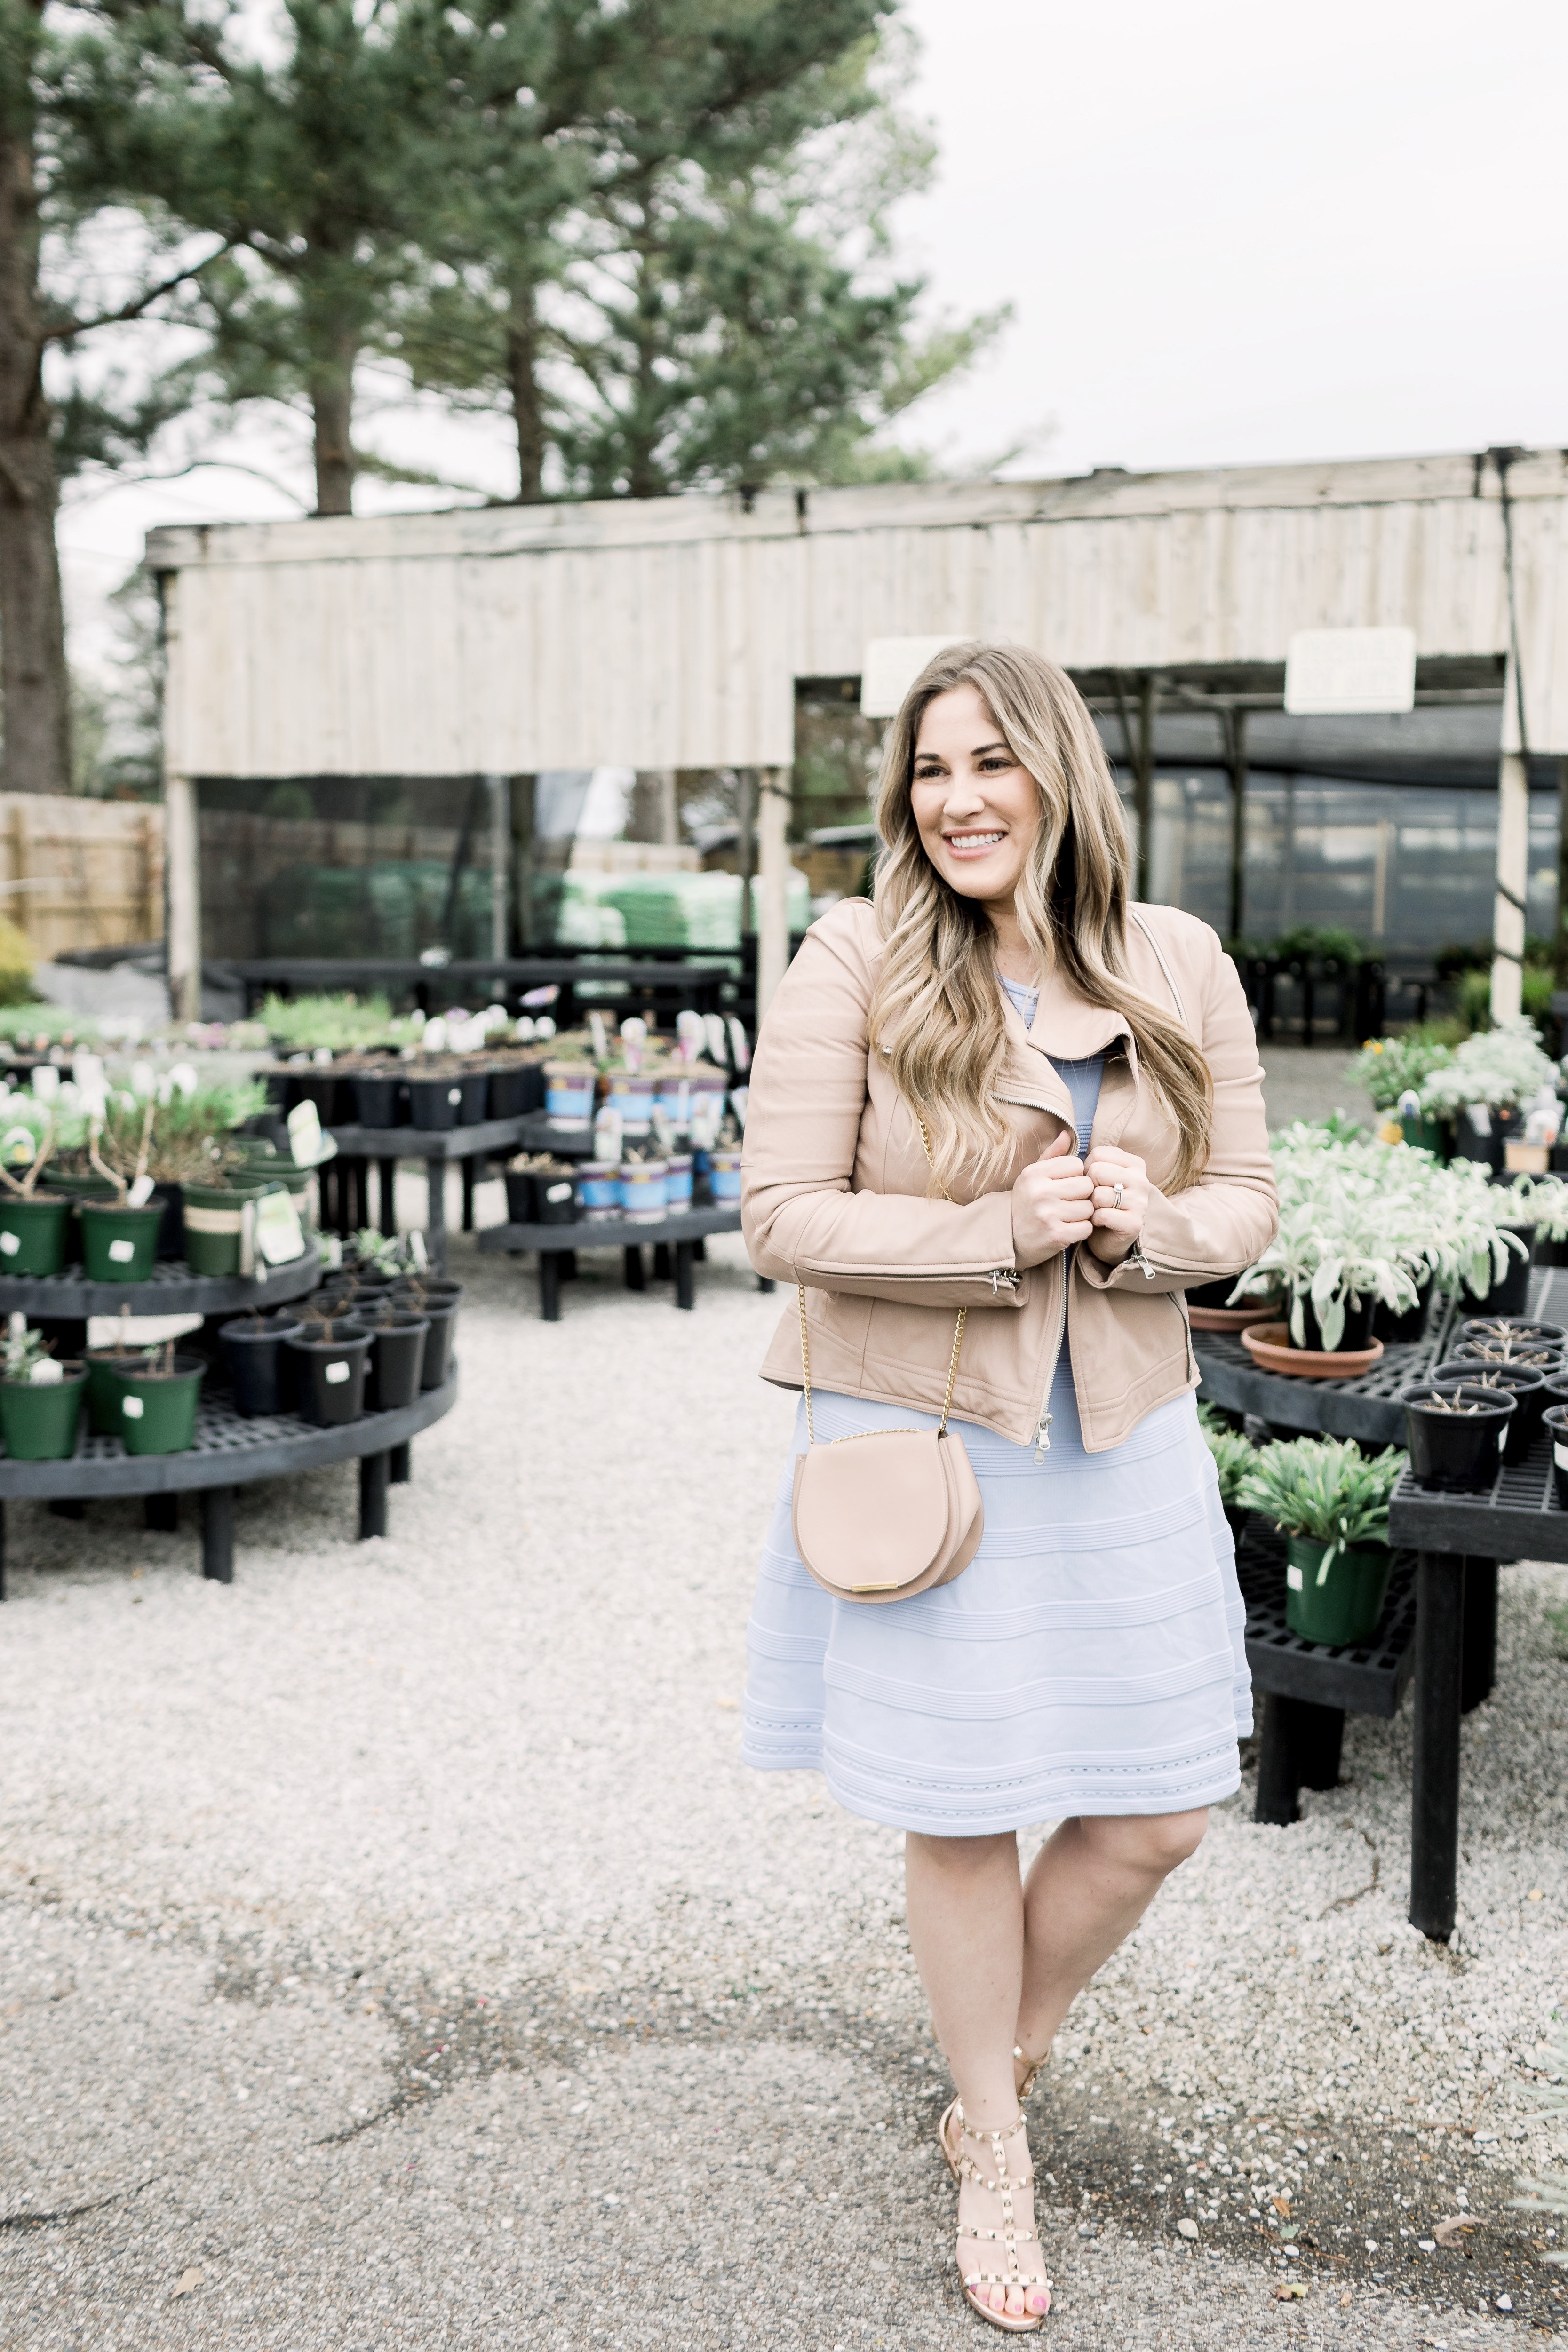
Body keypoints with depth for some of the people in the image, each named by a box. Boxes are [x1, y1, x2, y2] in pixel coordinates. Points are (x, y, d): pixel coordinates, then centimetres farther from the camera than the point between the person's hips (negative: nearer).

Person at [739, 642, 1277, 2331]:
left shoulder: (1179, 967, 2)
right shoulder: (853, 961, -9)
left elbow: (1246, 1195, 8)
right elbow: (782, 1217, -10)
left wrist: (1154, 1227, -15)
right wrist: (1000, 1234, -21)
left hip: (1124, 1444, 4)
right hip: (922, 1440, -3)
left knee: (1157, 1813, 9)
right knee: (963, 1817, 9)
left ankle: (998, 2072, 38)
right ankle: (995, 2163, 33)